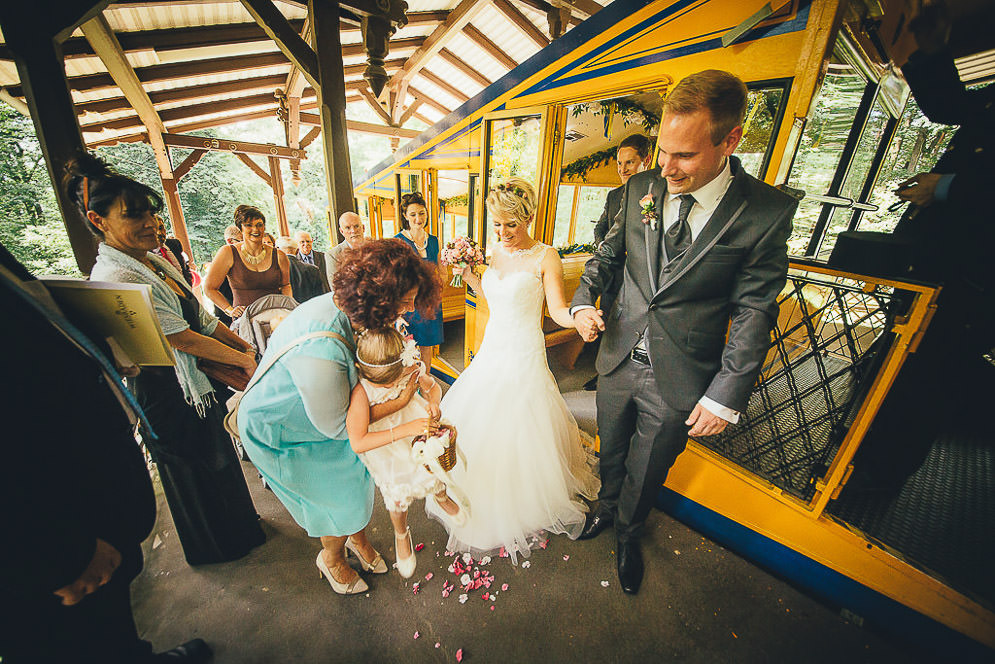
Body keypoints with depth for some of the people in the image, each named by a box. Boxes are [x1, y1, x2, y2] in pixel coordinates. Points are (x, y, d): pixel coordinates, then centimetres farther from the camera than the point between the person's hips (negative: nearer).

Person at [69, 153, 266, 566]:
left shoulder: (160, 261, 3)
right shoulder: (114, 278, -25)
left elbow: (201, 318, 6)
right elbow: (183, 339, -24)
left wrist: (246, 346, 0)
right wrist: (244, 360, -16)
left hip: (199, 381, 8)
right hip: (170, 396, -8)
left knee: (218, 460, 24)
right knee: (193, 476, 15)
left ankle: (238, 526, 48)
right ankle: (214, 548, 42)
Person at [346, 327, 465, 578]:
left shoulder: (411, 368, -24)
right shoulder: (360, 392, -35)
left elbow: (433, 386, -2)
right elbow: (357, 443, -39)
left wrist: (433, 402, -26)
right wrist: (404, 430, -43)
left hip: (416, 429, 3)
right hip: (384, 448, -2)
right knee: (397, 494, 11)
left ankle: (441, 497, 50)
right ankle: (401, 535, 48)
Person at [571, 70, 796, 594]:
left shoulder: (766, 212, -13)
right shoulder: (640, 188, -4)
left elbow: (753, 313, -11)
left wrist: (725, 397, -12)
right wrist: (584, 300, -10)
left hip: (679, 381, -3)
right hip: (617, 359, 3)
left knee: (646, 472, 20)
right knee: (611, 452, 25)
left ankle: (628, 534, 52)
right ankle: (605, 509, 57)